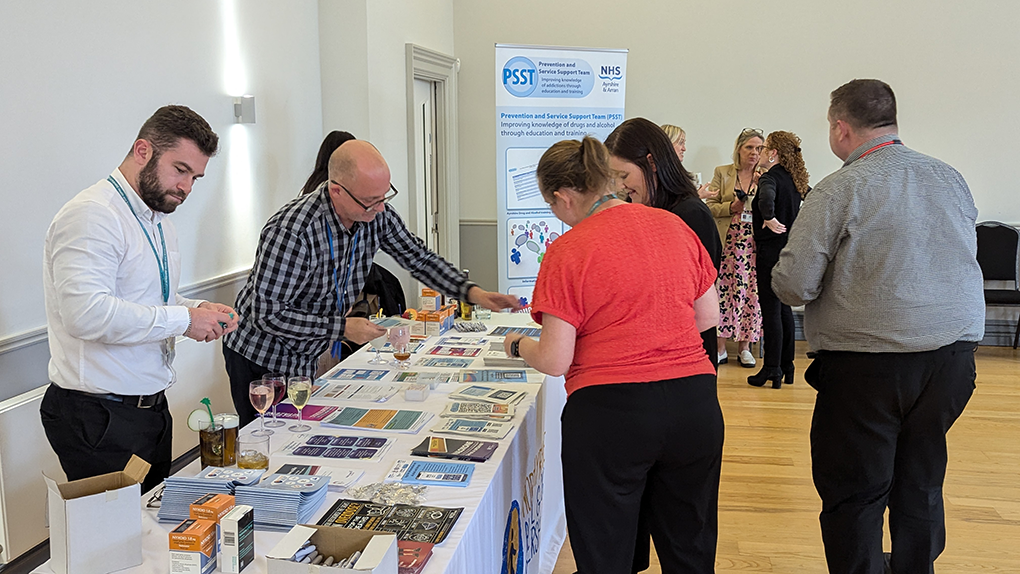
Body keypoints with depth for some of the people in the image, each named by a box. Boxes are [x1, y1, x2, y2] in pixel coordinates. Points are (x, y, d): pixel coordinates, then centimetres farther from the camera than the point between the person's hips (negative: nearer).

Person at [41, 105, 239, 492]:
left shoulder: (159, 223, 16)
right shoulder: (92, 215, -16)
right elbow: (87, 313, -28)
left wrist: (201, 311, 3)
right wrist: (183, 319, -21)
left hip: (152, 408, 9)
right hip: (101, 420, -9)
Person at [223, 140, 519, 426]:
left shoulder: (377, 215, -11)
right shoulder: (292, 230, -32)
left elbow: (420, 259, 3)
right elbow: (268, 314, -27)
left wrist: (472, 292, -11)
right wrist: (343, 327, -25)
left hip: (305, 360, 6)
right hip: (259, 360, -6)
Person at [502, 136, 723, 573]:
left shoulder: (567, 251, -11)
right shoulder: (673, 226, 4)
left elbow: (555, 361, -11)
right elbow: (709, 316, 12)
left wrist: (517, 345, 9)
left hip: (609, 411, -5)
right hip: (693, 402, 5)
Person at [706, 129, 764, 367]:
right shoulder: (722, 173, 7)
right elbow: (710, 206, 3)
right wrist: (731, 207, -13)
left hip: (754, 245, 1)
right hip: (727, 243, -1)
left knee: (750, 293, 2)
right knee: (722, 292, -2)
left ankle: (744, 347, 14)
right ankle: (720, 348, 7)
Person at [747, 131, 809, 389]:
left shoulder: (770, 177, -14)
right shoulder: (793, 179, 11)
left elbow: (767, 197, -38)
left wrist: (769, 219, -26)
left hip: (771, 249, -9)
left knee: (771, 310, -3)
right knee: (784, 307, 15)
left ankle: (772, 370, 1)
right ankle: (786, 368, 21)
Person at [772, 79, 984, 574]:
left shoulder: (838, 190, -12)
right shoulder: (950, 178, 7)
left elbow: (792, 286, -16)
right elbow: (965, 256, 19)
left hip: (870, 361, -6)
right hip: (955, 351, 6)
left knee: (853, 493, 6)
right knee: (921, 486, 19)